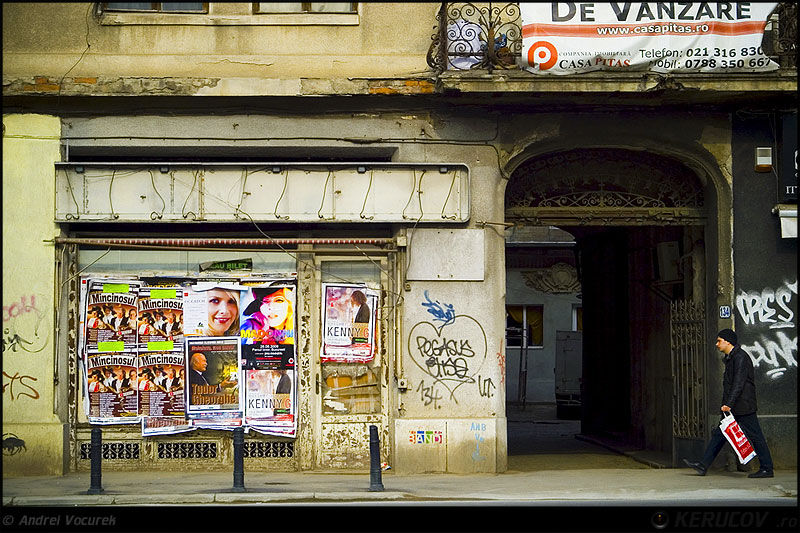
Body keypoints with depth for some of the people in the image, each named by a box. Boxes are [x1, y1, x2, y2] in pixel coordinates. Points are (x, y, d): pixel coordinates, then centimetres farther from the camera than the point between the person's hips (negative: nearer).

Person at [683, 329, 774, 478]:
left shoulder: (740, 357, -14)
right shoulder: (729, 358, 17)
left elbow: (738, 383, -22)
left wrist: (729, 404, -27)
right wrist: (727, 404, 19)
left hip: (743, 407, -10)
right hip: (733, 408, 10)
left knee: (755, 436, -3)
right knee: (719, 434, 7)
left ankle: (767, 469, 3)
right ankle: (703, 465, 6)